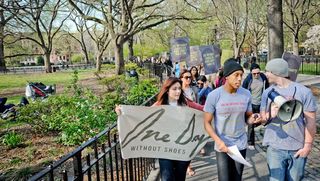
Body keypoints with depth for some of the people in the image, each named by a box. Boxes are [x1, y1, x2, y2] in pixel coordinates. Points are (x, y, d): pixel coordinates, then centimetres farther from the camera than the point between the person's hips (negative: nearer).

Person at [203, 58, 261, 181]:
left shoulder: (246, 94, -5)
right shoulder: (214, 96, -15)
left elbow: (247, 117, 6)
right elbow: (207, 122, -10)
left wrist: (252, 119, -18)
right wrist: (218, 141, -22)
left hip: (241, 145, 3)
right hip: (222, 145, -3)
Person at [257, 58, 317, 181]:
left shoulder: (304, 92, -5)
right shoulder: (267, 92, 3)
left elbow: (310, 121, -3)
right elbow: (262, 119, 6)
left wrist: (307, 145, -6)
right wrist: (269, 115, -16)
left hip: (298, 148, -1)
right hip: (275, 148, 1)